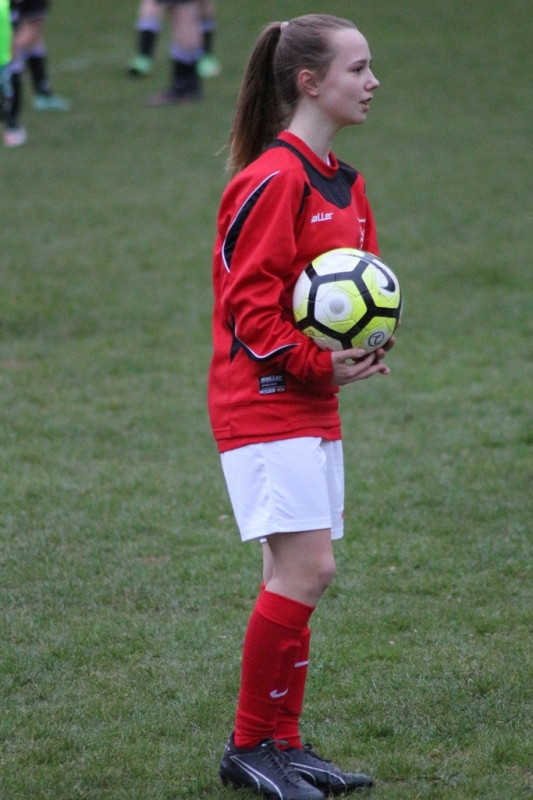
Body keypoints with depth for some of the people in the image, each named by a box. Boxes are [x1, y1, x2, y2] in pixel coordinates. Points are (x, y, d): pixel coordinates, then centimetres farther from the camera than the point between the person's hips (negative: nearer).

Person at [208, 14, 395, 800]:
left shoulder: (344, 183, 14)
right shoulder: (273, 181, -15)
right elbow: (246, 302, -17)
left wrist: (368, 345, 0)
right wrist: (321, 366, -19)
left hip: (314, 408, 9)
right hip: (264, 404, -9)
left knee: (295, 575, 10)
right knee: (307, 568, -13)